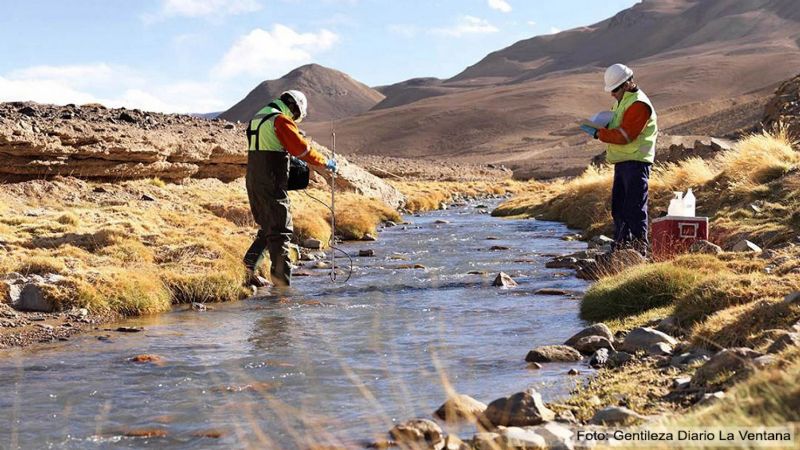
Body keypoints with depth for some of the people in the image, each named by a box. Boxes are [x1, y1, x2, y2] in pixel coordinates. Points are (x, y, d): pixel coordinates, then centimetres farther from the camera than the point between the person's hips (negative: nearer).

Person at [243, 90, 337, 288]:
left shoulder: (258, 118, 18)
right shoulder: (281, 120, -10)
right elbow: (303, 149, -13)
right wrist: (326, 163, -1)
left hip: (253, 180, 9)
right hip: (271, 181, -9)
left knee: (268, 226, 19)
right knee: (281, 229, -5)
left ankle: (251, 266, 10)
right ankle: (281, 277, -8)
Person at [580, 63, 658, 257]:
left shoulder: (639, 105, -16)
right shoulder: (622, 101, 18)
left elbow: (625, 135, -22)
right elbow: (615, 124, 25)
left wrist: (598, 133, -18)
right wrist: (601, 124, 4)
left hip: (636, 162, -10)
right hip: (622, 161, 10)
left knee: (635, 207, -10)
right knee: (618, 206, 14)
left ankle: (640, 247, -7)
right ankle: (621, 245, 22)